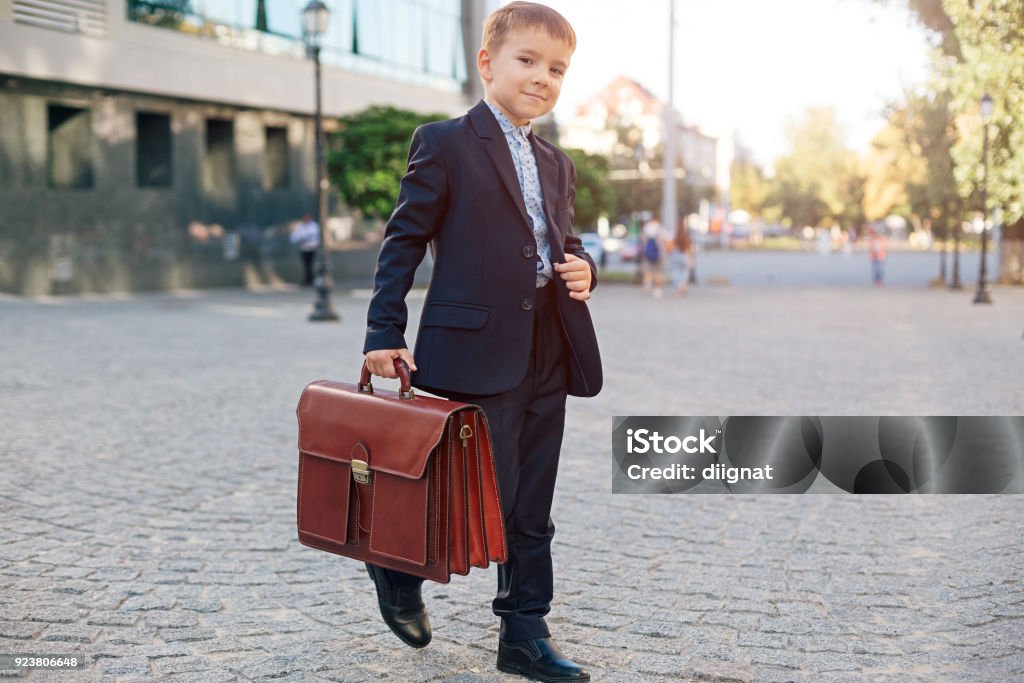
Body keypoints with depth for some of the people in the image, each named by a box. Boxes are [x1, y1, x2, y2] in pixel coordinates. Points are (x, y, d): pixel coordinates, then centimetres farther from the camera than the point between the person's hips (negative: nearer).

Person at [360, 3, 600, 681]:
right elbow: (404, 240, -4)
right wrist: (384, 333, -9)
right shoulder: (445, 143, -2)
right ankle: (399, 566, 24)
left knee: (532, 510, 10)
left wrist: (582, 269, 3)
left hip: (548, 353, 7)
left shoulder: (557, 164, 18)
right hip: (476, 346, -6)